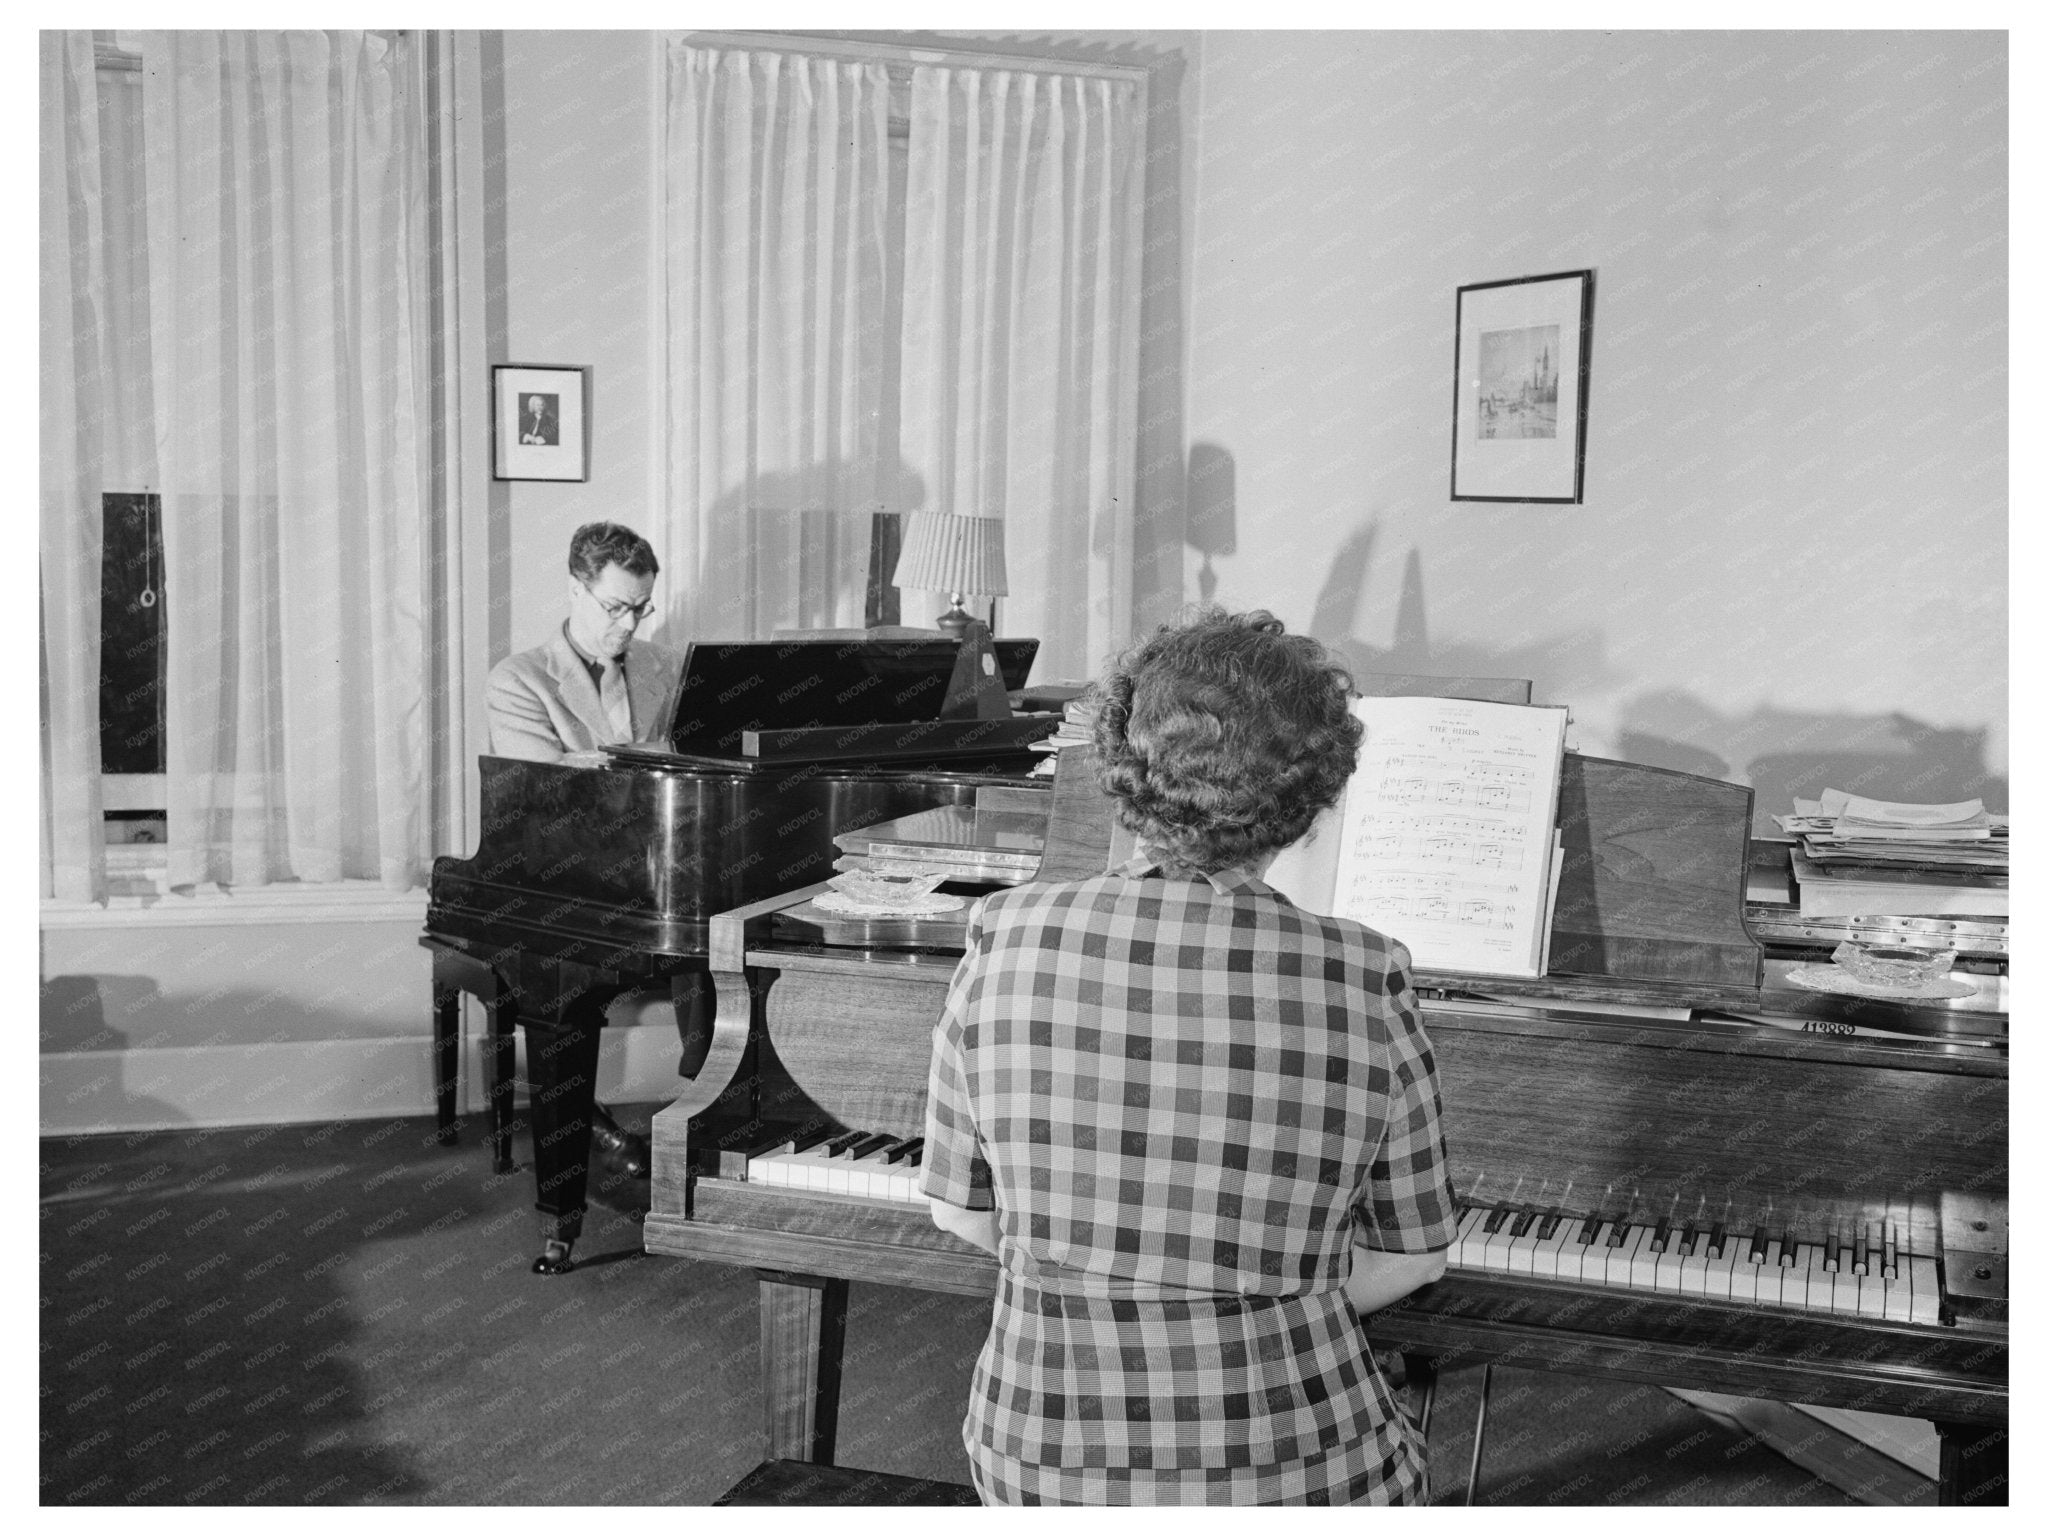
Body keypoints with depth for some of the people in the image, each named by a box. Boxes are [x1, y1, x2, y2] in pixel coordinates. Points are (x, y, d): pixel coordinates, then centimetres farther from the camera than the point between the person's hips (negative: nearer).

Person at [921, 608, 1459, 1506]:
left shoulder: (1003, 949, -10)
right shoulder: (1363, 991, -13)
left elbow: (961, 1212, 1)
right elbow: (1412, 1258, -1)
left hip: (1040, 1472, 2)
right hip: (1288, 1487, -2)